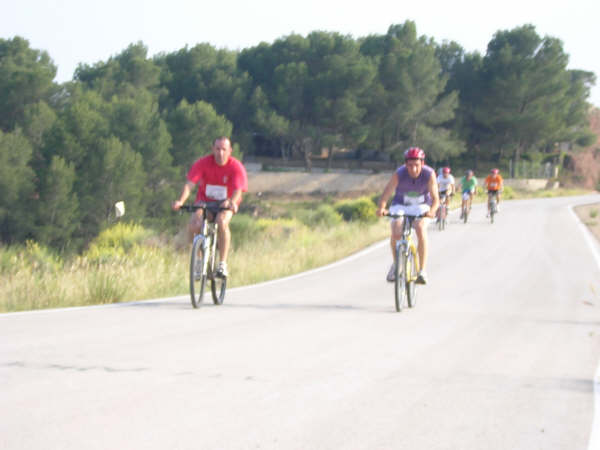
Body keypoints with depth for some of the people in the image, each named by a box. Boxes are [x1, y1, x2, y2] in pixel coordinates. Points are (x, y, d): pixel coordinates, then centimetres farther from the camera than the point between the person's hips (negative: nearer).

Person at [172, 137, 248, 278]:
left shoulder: (236, 167, -17)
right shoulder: (203, 163, -15)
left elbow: (238, 190, -29)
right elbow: (190, 184, -24)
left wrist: (231, 202, -52)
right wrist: (181, 201, -42)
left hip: (226, 204, -1)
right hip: (205, 200, 1)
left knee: (222, 221, -34)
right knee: (193, 226, -27)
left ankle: (222, 264, -26)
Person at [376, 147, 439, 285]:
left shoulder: (429, 174, -22)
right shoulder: (399, 175, -23)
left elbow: (435, 198, -26)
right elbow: (385, 195, -29)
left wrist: (432, 211, -47)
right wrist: (381, 208, -49)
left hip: (421, 207, 0)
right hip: (401, 206, 0)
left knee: (421, 229, -29)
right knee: (396, 232, -24)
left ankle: (422, 271, -24)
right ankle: (396, 263, 5)